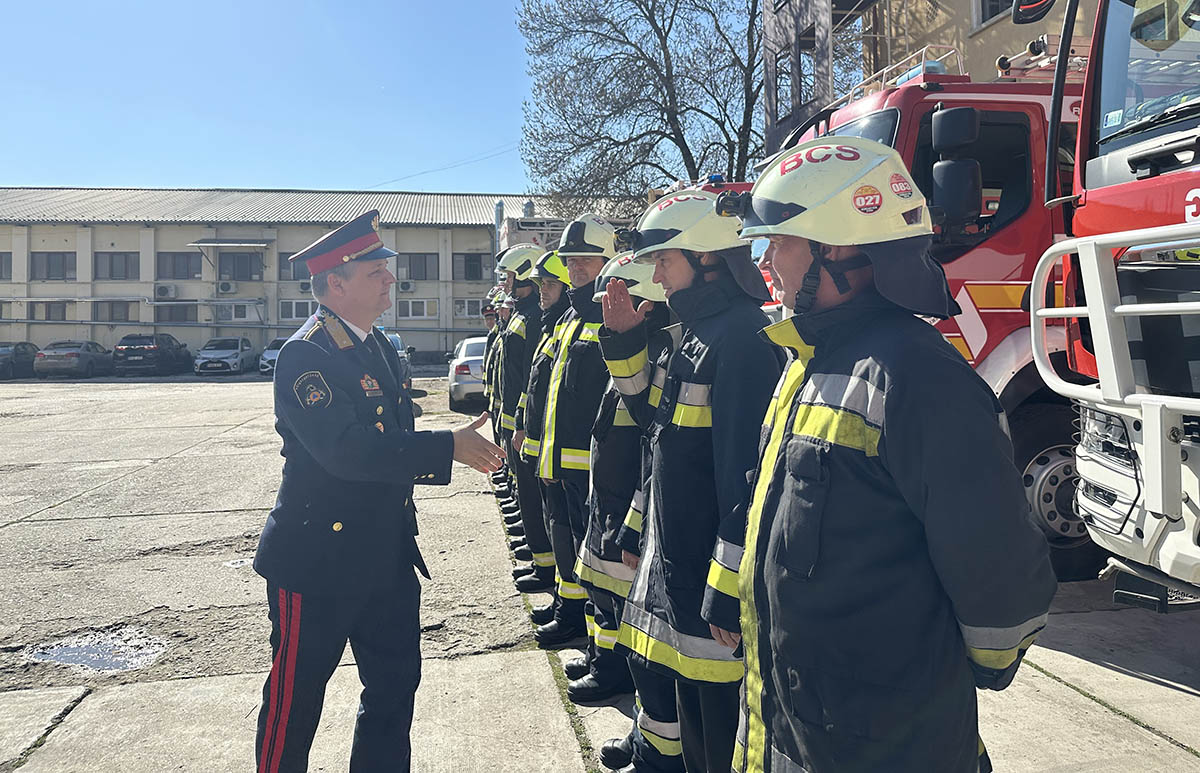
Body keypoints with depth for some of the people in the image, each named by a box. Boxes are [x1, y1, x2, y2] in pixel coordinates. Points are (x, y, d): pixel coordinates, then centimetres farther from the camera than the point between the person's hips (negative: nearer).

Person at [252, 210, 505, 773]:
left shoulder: (377, 347, 9)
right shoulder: (304, 356, -18)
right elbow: (347, 449, -30)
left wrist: (455, 448, 3)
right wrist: (448, 446, -28)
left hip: (387, 553, 8)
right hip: (318, 557, -8)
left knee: (396, 683, 16)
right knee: (296, 696, 10)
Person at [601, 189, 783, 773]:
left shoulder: (742, 337, -20)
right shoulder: (697, 330, 11)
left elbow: (747, 474, -24)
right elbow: (654, 417, 21)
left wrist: (727, 593, -23)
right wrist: (625, 341, 8)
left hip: (715, 571, -9)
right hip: (677, 561, 9)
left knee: (721, 723, 5)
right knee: (692, 711, 23)